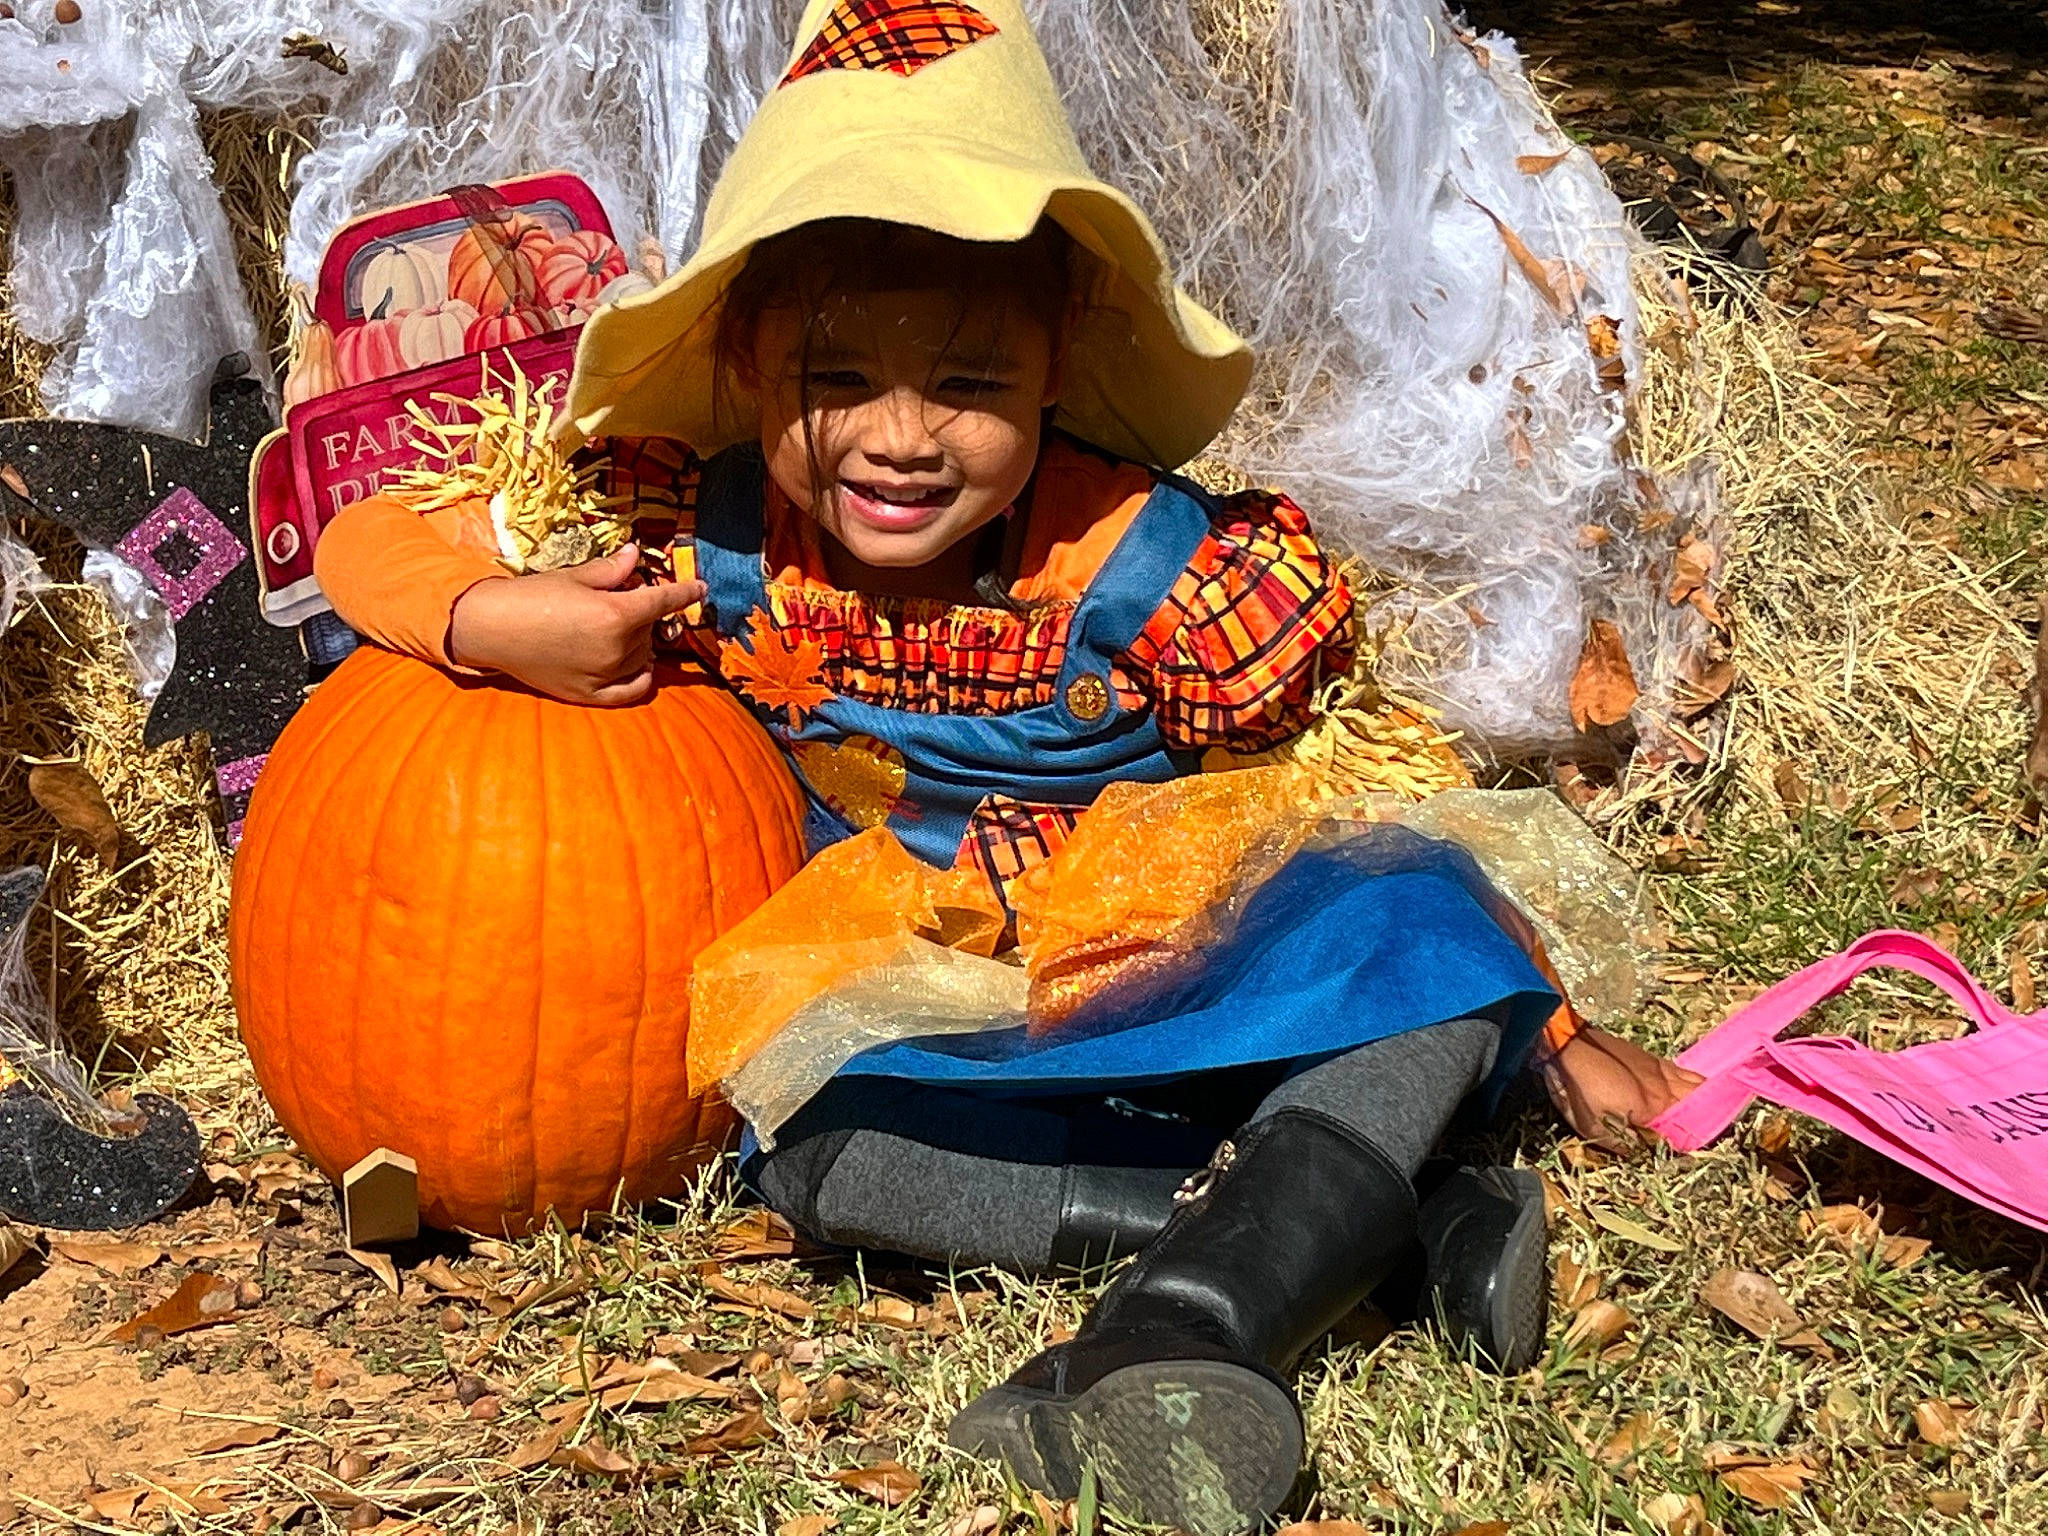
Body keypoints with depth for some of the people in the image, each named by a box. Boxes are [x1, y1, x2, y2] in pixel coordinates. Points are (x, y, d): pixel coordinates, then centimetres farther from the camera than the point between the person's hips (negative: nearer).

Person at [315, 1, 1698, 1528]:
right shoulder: (711, 547, -17)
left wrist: (1553, 1031, -4)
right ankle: (1399, 1220, -30)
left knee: (1424, 934, -30)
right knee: (810, 1140, -32)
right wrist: (499, 622, -33)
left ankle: (1185, 1328, -50)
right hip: (935, 1026, 2)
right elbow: (370, 537, -10)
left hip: (1187, 983, -1)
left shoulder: (1149, 564, -22)